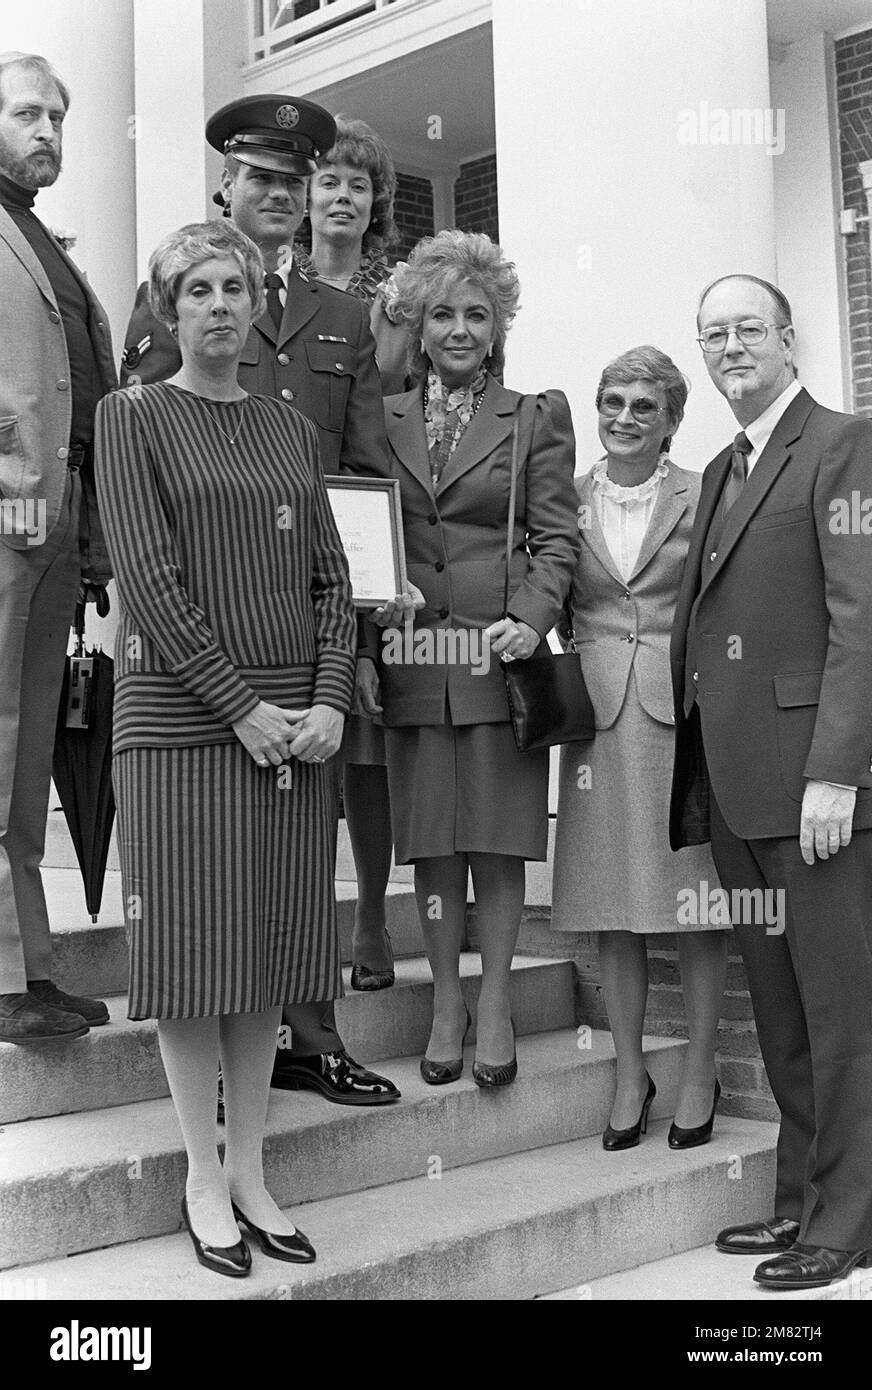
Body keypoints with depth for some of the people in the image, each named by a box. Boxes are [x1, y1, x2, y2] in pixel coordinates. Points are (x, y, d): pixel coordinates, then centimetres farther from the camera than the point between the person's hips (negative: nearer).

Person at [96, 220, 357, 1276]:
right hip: (180, 717, -4)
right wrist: (240, 706, -14)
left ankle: (250, 1168, 18)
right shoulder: (132, 418, 0)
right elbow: (148, 578, -9)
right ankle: (202, 1176, 13)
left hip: (295, 723, 5)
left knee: (271, 946, 7)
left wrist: (328, 701, -5)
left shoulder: (291, 430, 14)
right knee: (190, 946, 0)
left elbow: (329, 577, 10)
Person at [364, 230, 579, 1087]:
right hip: (410, 657, 2)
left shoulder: (535, 419, 7)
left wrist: (531, 619, -14)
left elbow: (555, 537, 3)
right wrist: (359, 644, 1)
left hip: (498, 654, -2)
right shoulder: (383, 421, 11)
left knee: (497, 836, 2)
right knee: (430, 839, 6)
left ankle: (494, 1002, 14)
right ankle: (445, 999, 19)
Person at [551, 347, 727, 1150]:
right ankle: (629, 1073, 20)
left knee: (697, 899, 4)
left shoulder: (704, 497, 2)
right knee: (613, 904, 7)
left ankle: (699, 1075, 18)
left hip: (687, 708, -2)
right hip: (601, 713, 2)